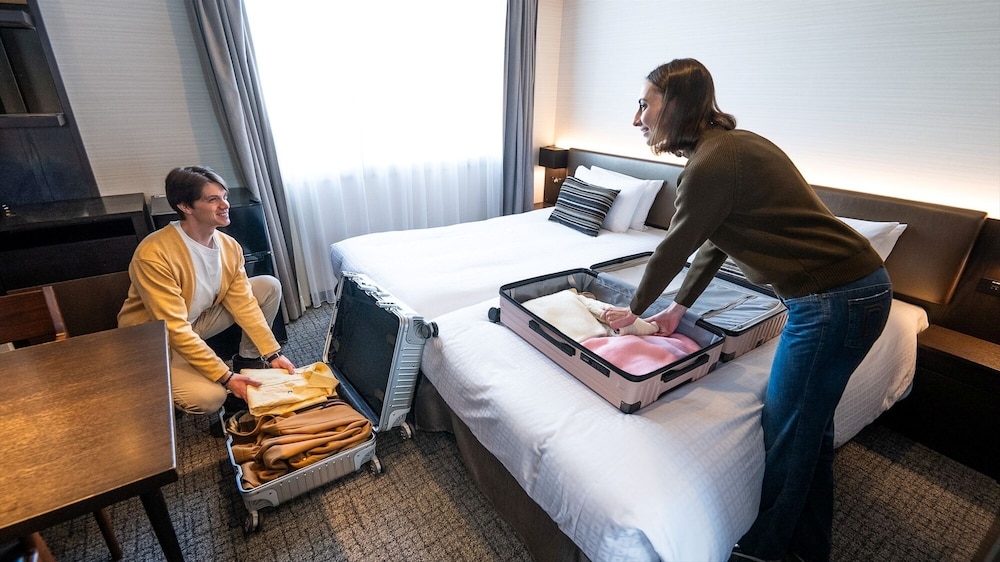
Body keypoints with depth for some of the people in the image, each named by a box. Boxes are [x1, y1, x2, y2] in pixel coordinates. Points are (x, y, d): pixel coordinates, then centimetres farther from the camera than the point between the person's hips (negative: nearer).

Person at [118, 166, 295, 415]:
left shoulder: (229, 246, -11)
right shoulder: (154, 254, -31)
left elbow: (243, 302, -9)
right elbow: (174, 329, -31)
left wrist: (273, 353, -15)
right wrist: (225, 377, -31)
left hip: (198, 321, 7)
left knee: (269, 286, -5)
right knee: (210, 396, -30)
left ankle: (247, 363, 9)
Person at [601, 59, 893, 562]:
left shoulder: (711, 165, -21)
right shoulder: (730, 144, 11)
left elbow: (672, 251, -12)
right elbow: (711, 243, 15)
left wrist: (635, 310, 4)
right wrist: (678, 307, 17)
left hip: (835, 301, -10)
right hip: (856, 286, 10)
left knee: (788, 430, 6)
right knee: (810, 421, 20)